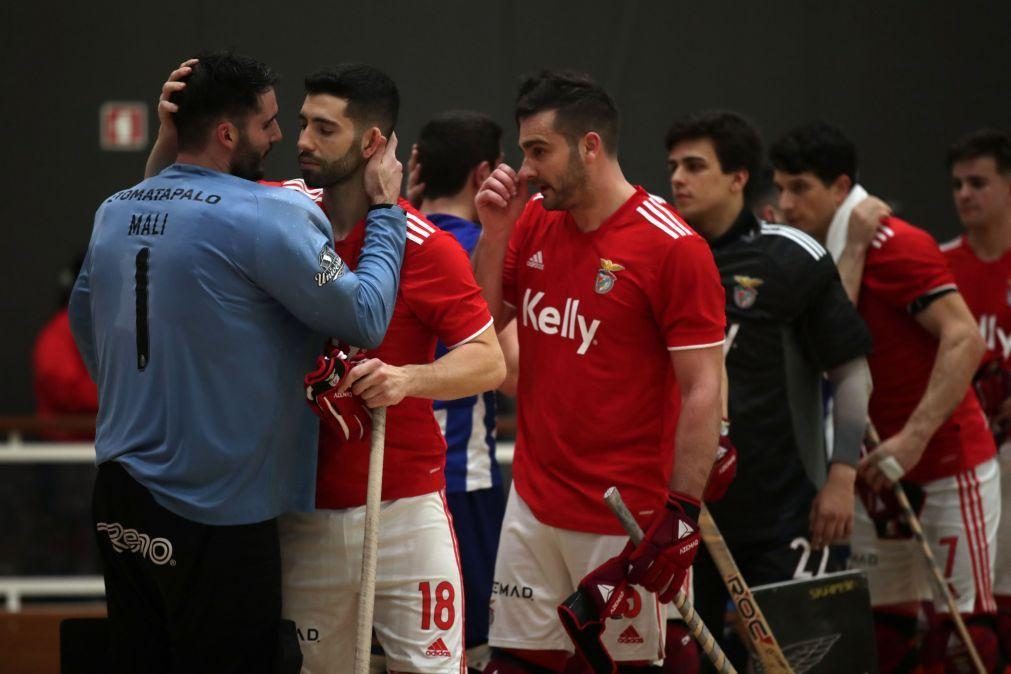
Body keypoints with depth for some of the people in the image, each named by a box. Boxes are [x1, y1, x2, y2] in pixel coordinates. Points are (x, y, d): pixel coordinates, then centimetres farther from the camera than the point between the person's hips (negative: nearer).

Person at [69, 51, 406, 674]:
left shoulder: (115, 213, 7)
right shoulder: (270, 218, -16)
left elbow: (85, 329, 21)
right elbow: (365, 318, -9)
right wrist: (385, 211, 3)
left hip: (120, 503, 7)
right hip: (217, 517, -7)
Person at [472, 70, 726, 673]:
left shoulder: (673, 248, -12)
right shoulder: (532, 226, 8)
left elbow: (703, 391, -13)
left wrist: (682, 512, -18)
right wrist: (495, 231, 1)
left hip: (627, 524, -6)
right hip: (535, 505, 6)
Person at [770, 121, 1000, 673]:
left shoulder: (896, 246, -16)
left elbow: (964, 340, -23)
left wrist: (914, 436, -27)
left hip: (946, 467, -8)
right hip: (880, 476, 8)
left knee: (960, 629, -6)